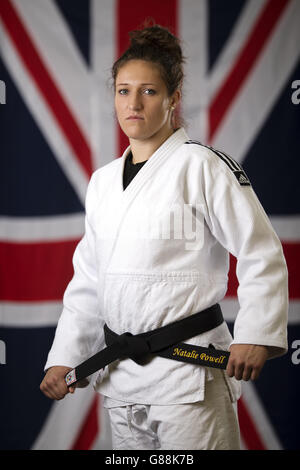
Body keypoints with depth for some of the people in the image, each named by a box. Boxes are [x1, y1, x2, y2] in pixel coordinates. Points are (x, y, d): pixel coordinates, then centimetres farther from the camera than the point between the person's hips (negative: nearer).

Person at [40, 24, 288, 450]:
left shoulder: (203, 167, -7)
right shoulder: (103, 182, 12)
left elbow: (262, 256, -9)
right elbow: (87, 281, 17)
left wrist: (255, 336, -18)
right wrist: (64, 359, 11)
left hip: (189, 377, -6)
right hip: (121, 375, 6)